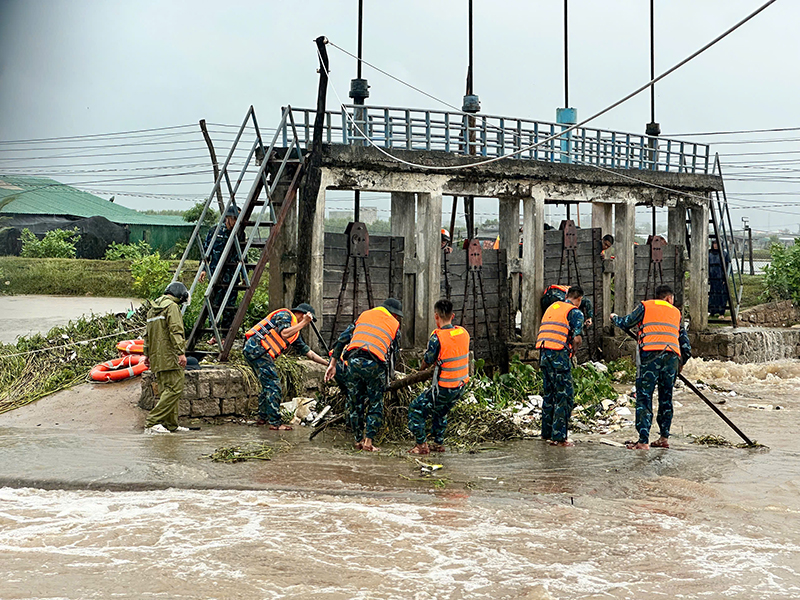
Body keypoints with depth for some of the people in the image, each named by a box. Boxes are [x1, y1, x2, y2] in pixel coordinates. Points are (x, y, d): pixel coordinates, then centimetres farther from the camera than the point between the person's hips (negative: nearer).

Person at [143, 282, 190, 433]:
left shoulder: (153, 308, 20)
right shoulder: (172, 307, -8)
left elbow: (147, 334, 23)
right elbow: (175, 331, -18)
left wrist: (147, 354, 27)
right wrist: (181, 352, -21)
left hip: (156, 358, 10)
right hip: (170, 357, -10)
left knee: (167, 389, 13)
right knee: (174, 389, -10)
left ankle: (171, 424, 15)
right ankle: (152, 422, -16)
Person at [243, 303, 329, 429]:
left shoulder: (296, 333, 22)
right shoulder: (285, 315, -3)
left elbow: (308, 352, 27)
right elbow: (284, 334, -21)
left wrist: (329, 363, 26)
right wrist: (303, 323, -11)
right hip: (256, 349, -10)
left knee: (268, 386, 19)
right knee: (274, 386, -10)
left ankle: (262, 418, 29)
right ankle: (275, 422, -8)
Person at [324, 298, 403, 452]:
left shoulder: (364, 315, 24)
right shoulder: (394, 324, 18)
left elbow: (343, 339, 18)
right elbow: (393, 352, 16)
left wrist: (333, 364, 19)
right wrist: (387, 375, 27)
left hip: (353, 361, 3)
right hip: (374, 364, -3)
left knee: (354, 403, 15)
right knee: (375, 405, 11)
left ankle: (358, 441, 21)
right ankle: (368, 441, 4)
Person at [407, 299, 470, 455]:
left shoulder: (437, 337, -19)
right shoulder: (463, 332, 0)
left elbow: (427, 362, -7)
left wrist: (421, 368, 15)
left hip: (444, 387, -7)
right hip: (461, 385, 7)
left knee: (416, 408, 9)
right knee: (441, 411, 30)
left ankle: (422, 445, 9)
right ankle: (439, 443, 34)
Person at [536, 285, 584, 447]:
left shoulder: (552, 307, 21)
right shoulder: (575, 312, -1)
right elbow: (577, 338, -12)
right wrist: (572, 349, 7)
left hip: (544, 353, 7)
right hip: (559, 355, -7)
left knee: (549, 393, 17)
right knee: (565, 396, -2)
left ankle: (546, 432, 23)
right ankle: (559, 436, -6)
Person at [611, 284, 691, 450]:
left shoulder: (645, 306, 14)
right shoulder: (675, 312, 25)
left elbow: (626, 323, 12)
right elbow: (685, 343, 23)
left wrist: (614, 317, 33)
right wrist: (681, 363, 36)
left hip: (650, 355, -4)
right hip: (672, 356, 4)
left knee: (644, 397, -3)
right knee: (666, 397, 17)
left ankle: (643, 440, -10)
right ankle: (664, 438, 20)